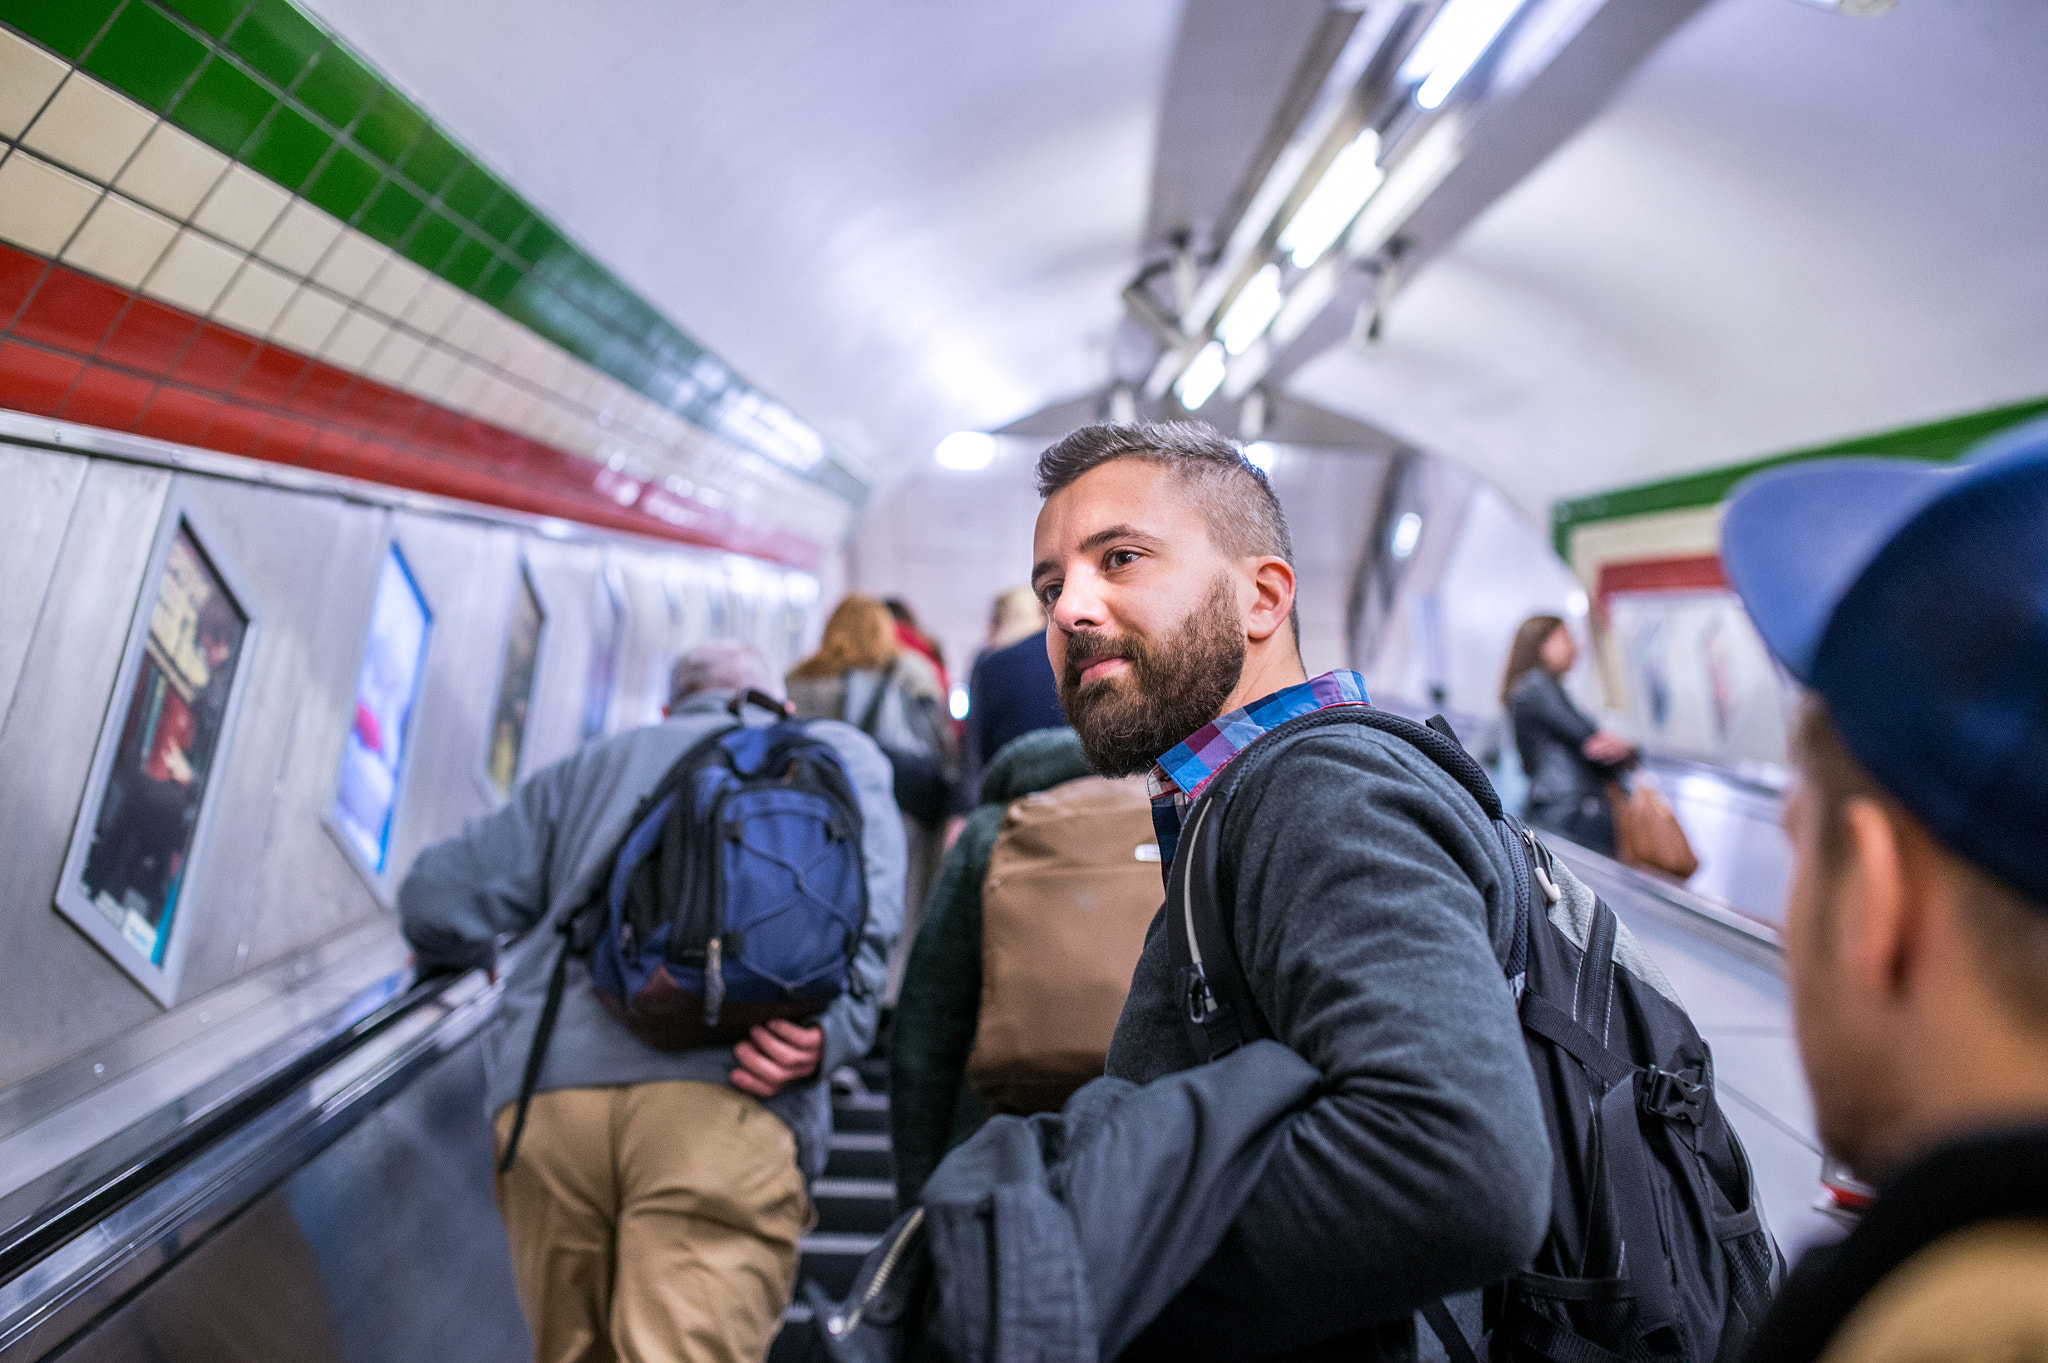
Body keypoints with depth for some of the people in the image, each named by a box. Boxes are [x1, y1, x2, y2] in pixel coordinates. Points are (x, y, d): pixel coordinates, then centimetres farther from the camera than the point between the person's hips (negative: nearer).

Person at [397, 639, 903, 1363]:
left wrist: (472, 958, 47)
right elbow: (862, 900, 3)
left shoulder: (589, 767, 32)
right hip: (726, 1095, -3)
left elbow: (437, 900, 27)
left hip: (548, 1091, 3)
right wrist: (831, 1020, -8)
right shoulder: (837, 751, 26)